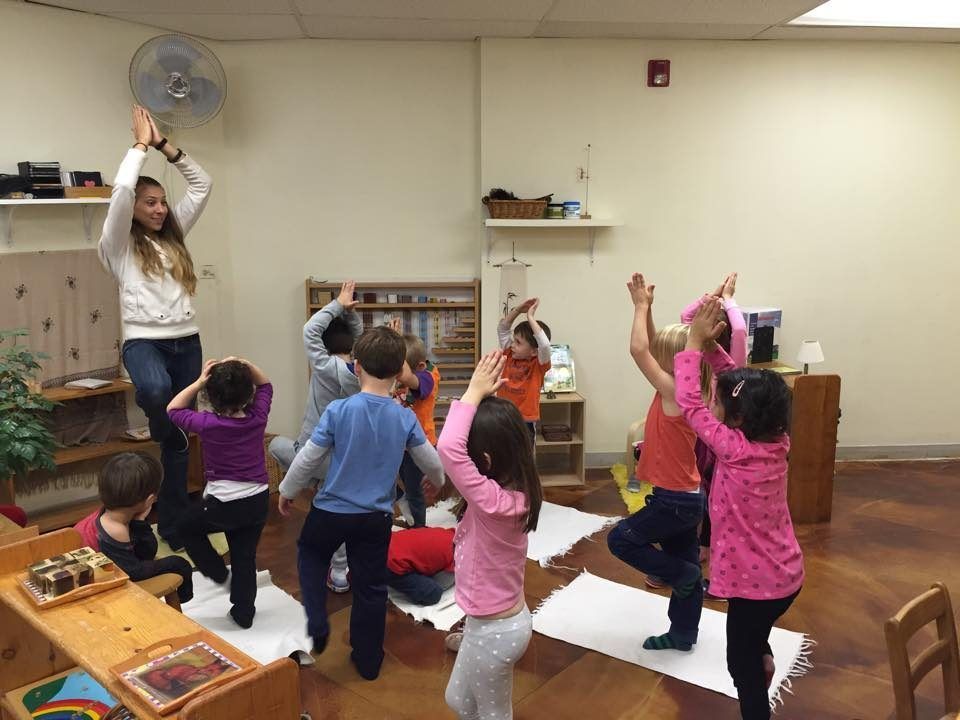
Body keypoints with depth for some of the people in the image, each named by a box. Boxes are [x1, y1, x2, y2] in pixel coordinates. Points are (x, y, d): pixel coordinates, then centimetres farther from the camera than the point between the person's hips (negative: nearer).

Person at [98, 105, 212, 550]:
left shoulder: (174, 236, 14)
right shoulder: (118, 244, 1)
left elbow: (202, 184, 15)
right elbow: (121, 190, -14)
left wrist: (164, 145, 11)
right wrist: (141, 144, -2)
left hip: (187, 342, 5)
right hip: (144, 340, -4)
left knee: (179, 439, 8)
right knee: (155, 390, -41)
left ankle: (173, 526, 20)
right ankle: (162, 431, -4)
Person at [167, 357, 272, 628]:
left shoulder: (208, 424, -18)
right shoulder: (257, 417, -9)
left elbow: (173, 410, 0)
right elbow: (265, 385, 10)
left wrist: (199, 381, -8)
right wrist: (245, 366, -7)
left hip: (224, 503, -4)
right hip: (259, 500, 4)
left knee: (187, 527, 26)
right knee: (245, 557, 17)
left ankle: (218, 573, 25)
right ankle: (244, 613, 26)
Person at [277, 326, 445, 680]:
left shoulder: (338, 410, -17)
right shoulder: (406, 418, -10)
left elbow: (308, 458, -9)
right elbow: (432, 463, 2)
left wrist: (287, 491, 9)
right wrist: (438, 481, 26)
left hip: (332, 511, -1)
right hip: (377, 518, 2)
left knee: (311, 555, 29)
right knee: (371, 588, 15)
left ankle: (316, 626, 18)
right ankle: (368, 660, 29)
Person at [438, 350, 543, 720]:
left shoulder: (494, 501, -33)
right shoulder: (515, 490, -7)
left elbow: (448, 447, -40)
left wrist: (474, 392, -33)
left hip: (493, 630, -9)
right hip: (505, 619, 9)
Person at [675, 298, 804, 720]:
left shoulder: (735, 449, -26)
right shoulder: (777, 441, -7)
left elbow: (689, 403, -18)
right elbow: (738, 385, -1)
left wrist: (695, 342, -14)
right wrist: (711, 343, -10)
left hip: (756, 582, -6)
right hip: (785, 574, 6)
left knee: (742, 665, 14)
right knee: (752, 641, 33)